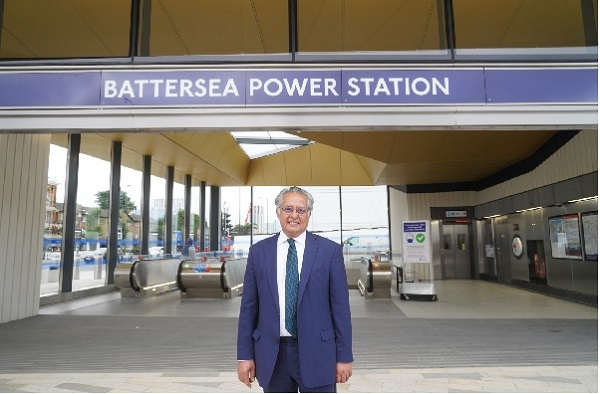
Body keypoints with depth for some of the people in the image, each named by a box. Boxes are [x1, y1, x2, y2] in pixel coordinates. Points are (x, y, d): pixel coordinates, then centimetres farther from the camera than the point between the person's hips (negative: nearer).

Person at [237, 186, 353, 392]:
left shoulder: (330, 250, -3)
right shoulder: (258, 251, 3)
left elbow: (340, 306, -2)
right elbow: (249, 307, 4)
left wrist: (344, 356, -2)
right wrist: (245, 355, 2)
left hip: (316, 352, -1)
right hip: (271, 354, 2)